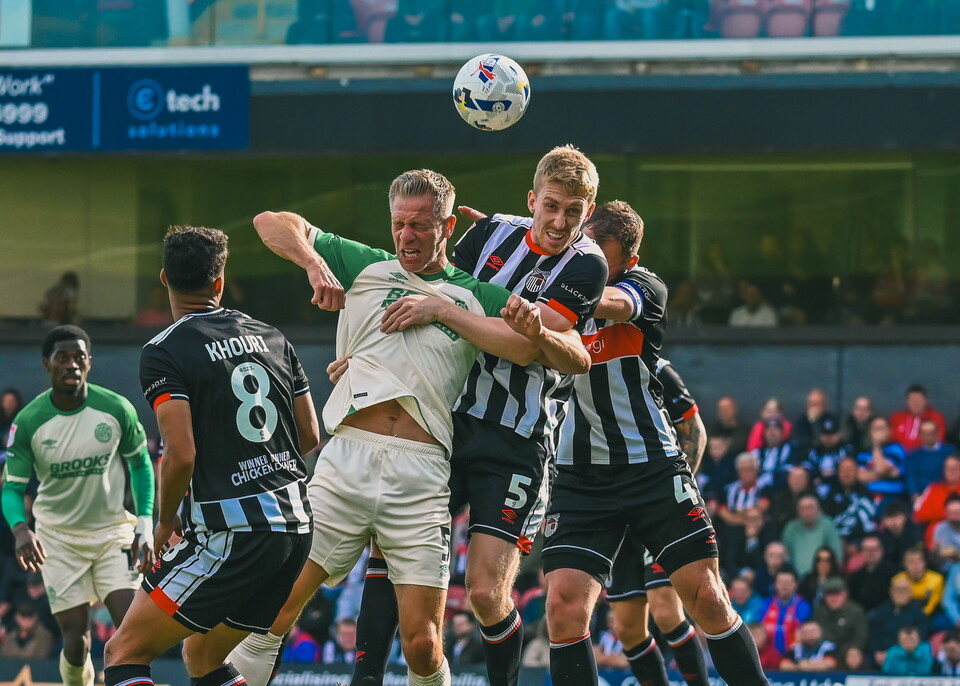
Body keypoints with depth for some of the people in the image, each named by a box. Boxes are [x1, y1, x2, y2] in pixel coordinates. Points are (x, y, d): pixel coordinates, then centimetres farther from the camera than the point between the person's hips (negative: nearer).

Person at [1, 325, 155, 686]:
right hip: (58, 537, -1)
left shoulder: (117, 409, -10)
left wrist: (145, 526, -3)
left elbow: (140, 465, 5)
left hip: (113, 530, 1)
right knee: (76, 640, -4)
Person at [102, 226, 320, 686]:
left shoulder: (163, 352, -8)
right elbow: (310, 436, 15)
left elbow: (181, 455, -17)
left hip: (228, 535, -7)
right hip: (295, 524, 7)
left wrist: (165, 523, 0)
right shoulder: (272, 338, 12)